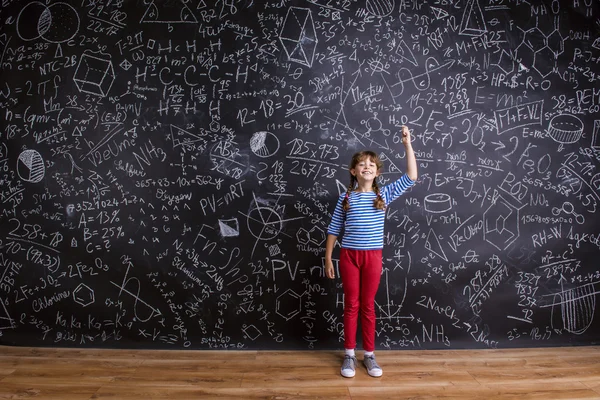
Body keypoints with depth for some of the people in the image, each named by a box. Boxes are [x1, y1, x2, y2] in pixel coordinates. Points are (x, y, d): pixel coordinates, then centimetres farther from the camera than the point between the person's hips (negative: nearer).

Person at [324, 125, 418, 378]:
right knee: (351, 305, 8)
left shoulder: (384, 194, 1)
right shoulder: (346, 198, -1)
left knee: (368, 306, 10)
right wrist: (328, 258, 1)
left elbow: (411, 177, -7)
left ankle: (369, 354, 23)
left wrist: (407, 144, -10)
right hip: (349, 255, 0)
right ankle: (349, 354, 21)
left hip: (373, 256, 1)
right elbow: (333, 230, 3)